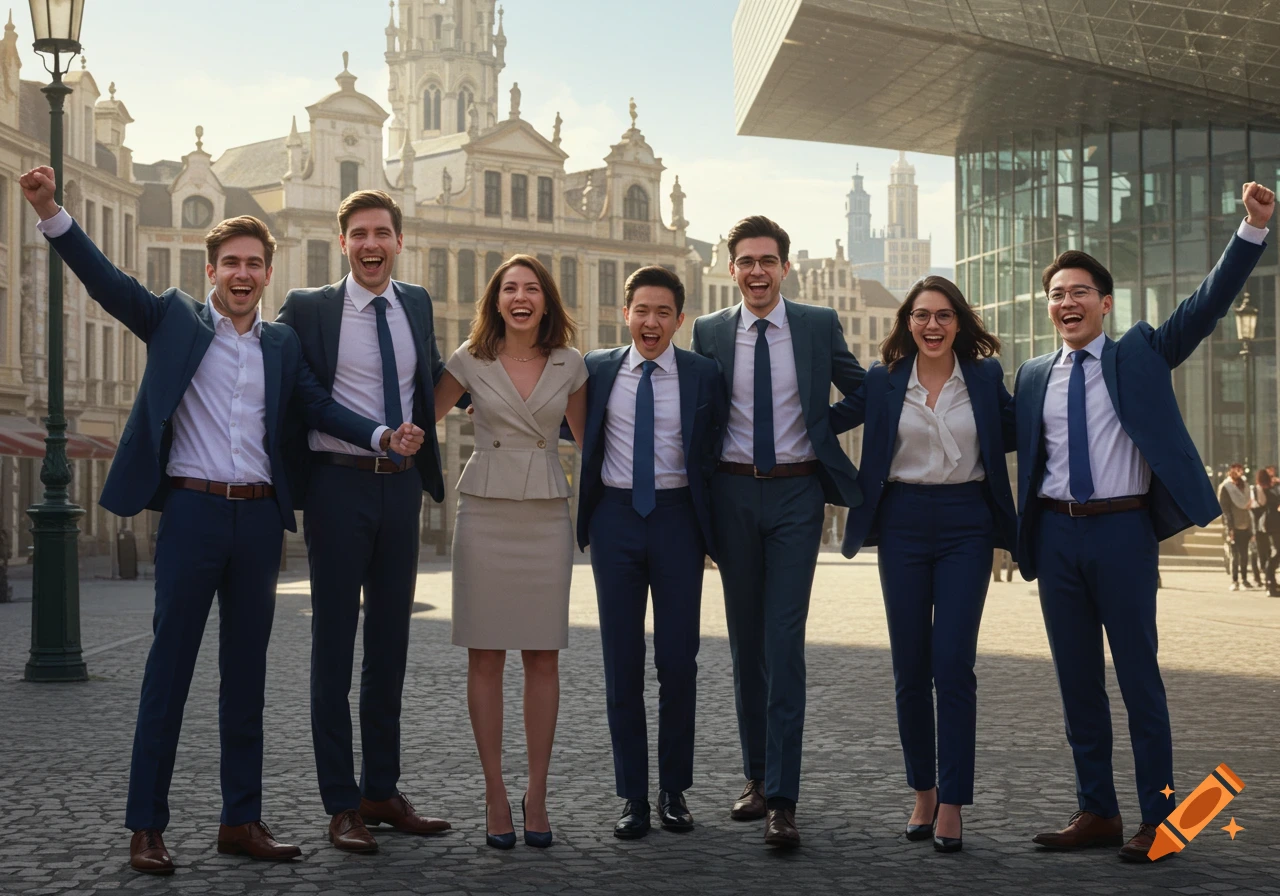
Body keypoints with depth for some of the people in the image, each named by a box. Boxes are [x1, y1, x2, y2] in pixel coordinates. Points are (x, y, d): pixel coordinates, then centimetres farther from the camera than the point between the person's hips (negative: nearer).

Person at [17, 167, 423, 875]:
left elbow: (319, 407, 6)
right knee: (169, 667, 0)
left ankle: (241, 819, 18)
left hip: (258, 517, 4)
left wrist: (384, 436, -11)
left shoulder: (282, 343, 13)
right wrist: (52, 212, -20)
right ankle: (146, 827, 7)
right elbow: (107, 280, -7)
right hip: (192, 511, -4)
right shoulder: (175, 319, 4)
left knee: (246, 672, 10)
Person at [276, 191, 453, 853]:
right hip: (339, 483, -4)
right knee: (334, 644, 2)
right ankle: (341, 804, 8)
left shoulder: (417, 304, 11)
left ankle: (382, 791, 21)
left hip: (401, 486, 5)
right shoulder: (307, 308, -3)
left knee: (390, 643, 11)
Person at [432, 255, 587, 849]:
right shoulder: (471, 360, 2)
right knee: (485, 657, 1)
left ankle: (536, 795, 12)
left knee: (543, 657, 2)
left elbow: (586, 438, 16)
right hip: (485, 512, -1)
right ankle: (495, 795, 10)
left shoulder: (569, 364, 5)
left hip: (546, 516, 1)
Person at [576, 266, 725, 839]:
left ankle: (674, 791, 16)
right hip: (615, 517, 1)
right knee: (622, 662, 4)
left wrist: (713, 530, 1)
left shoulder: (703, 375, 1)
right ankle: (633, 797, 13)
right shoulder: (597, 369, 5)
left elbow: (713, 453, 5)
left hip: (676, 517, -1)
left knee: (679, 659, 3)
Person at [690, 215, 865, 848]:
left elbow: (864, 391, 14)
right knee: (746, 641, 11)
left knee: (784, 642, -9)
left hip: (796, 492, -2)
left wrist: (822, 424, 1)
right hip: (734, 493, 2)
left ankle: (781, 798, -8)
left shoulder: (819, 325, 2)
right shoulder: (709, 332, 5)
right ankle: (756, 775, 24)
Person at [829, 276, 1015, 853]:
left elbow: (1016, 433, 13)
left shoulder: (986, 377, 4)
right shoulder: (883, 381, 5)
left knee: (953, 665, -7)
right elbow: (830, 420, 13)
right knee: (910, 669, 6)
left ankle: (952, 805, 0)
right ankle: (923, 793, 20)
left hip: (966, 523, -1)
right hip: (902, 522, 1)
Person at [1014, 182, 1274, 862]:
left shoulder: (1139, 354, 3)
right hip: (1057, 533, 4)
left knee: (1139, 678, 0)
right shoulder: (1032, 377, 11)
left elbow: (1209, 303, -6)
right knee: (1077, 680, 10)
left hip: (1122, 530, -3)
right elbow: (1021, 451, 18)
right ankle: (1096, 812, 20)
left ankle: (1158, 818, 10)